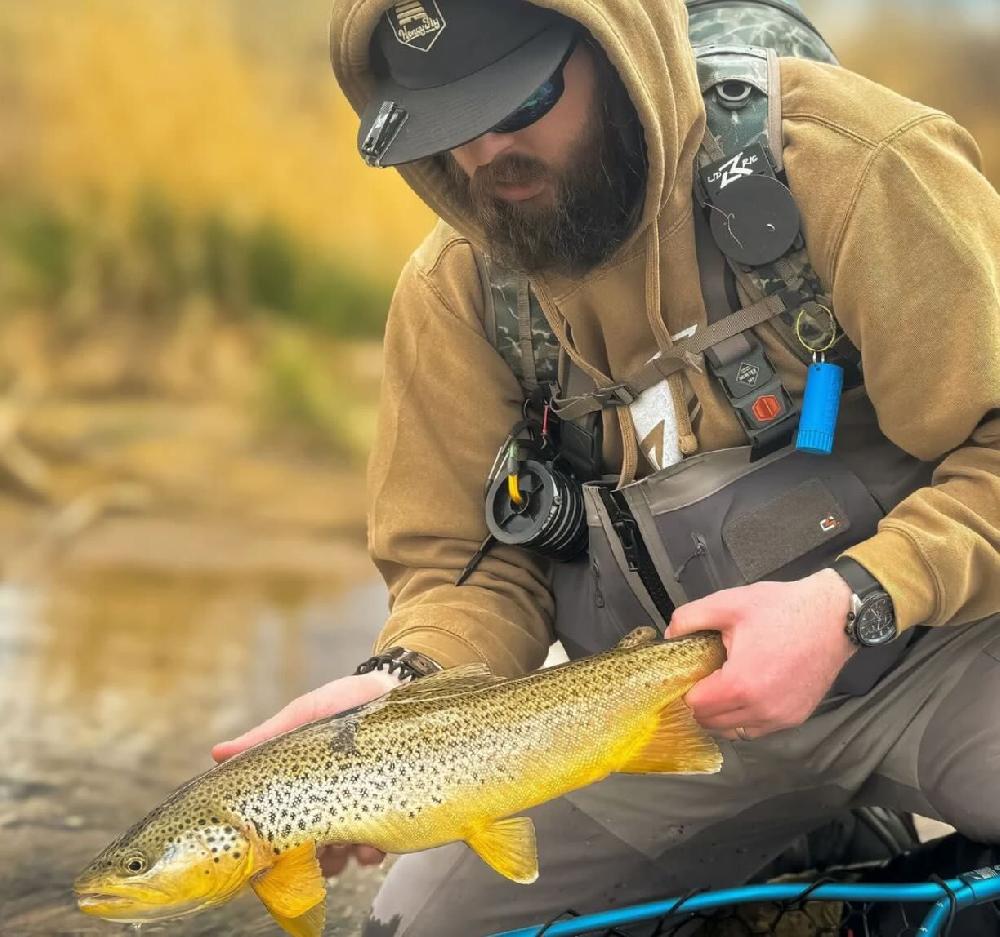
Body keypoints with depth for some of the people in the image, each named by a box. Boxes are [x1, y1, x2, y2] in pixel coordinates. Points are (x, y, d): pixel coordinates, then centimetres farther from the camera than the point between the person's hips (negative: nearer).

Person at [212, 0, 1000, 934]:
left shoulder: (850, 163, -17)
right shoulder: (452, 291, -2)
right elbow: (469, 564, 3)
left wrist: (853, 602, -30)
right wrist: (400, 687, -19)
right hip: (661, 699, 5)